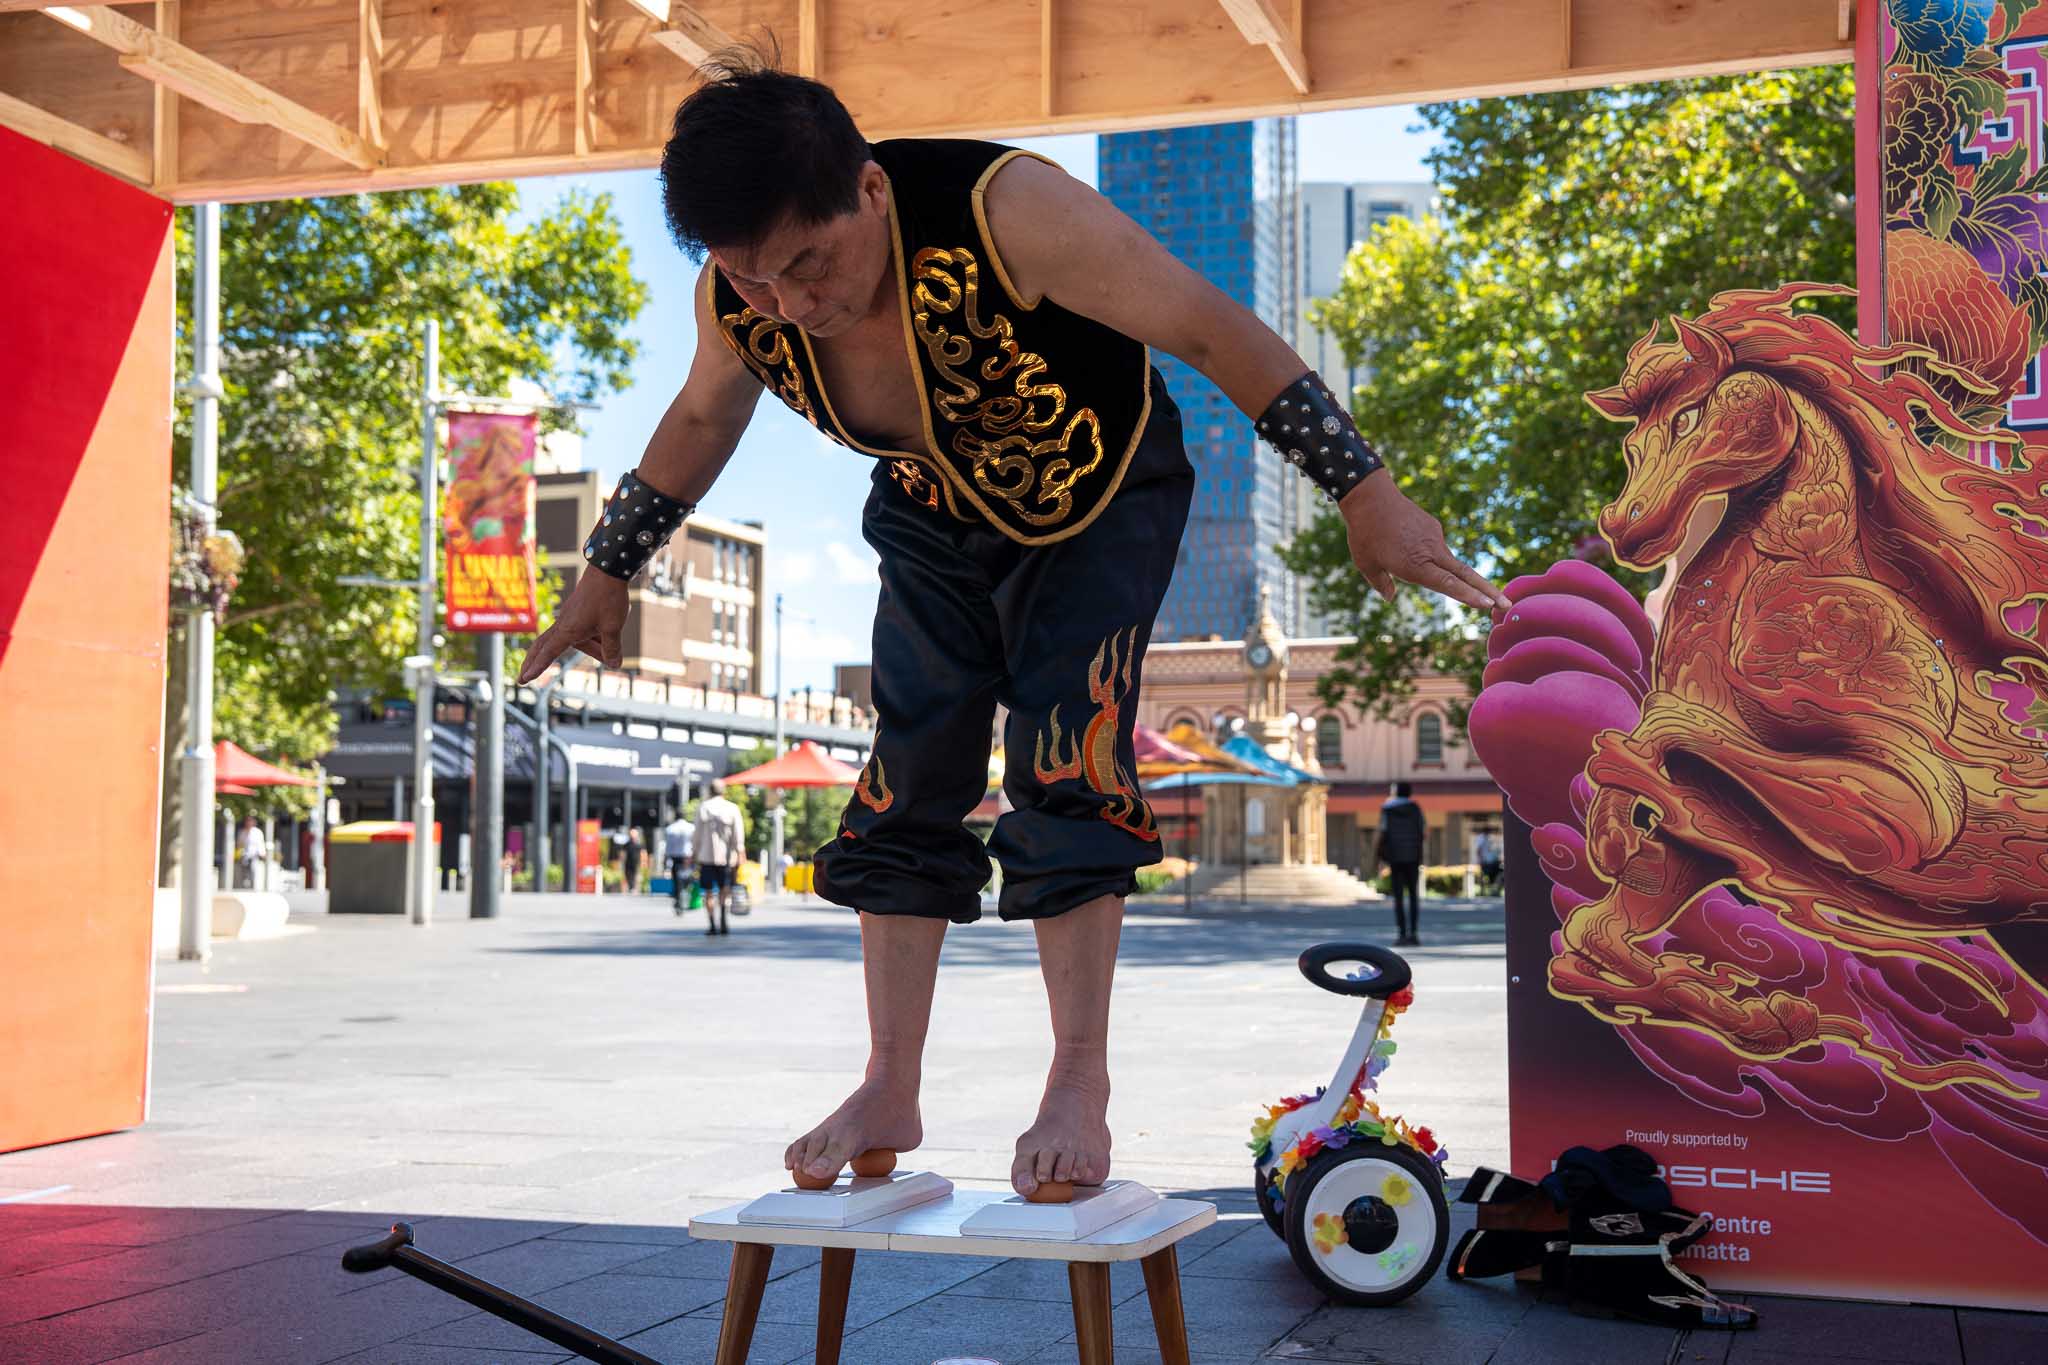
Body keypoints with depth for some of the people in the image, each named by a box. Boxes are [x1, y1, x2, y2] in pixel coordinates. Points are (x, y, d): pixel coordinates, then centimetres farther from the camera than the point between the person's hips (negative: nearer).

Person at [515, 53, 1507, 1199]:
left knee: (1068, 766, -15)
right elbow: (701, 422, 1)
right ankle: (891, 1093, 6)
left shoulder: (1004, 212, -40)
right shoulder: (737, 301, -23)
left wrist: (1362, 486, -31)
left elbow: (1213, 329, -31)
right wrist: (610, 570, 12)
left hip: (1101, 496, -4)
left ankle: (1081, 1085, -5)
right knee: (908, 781, -2)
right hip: (937, 516, 4)